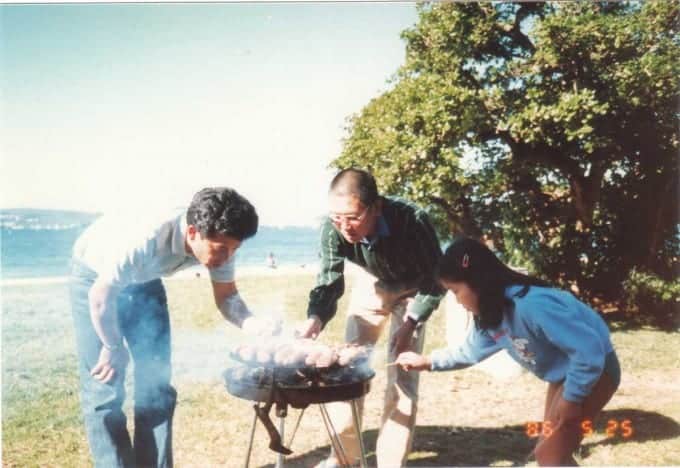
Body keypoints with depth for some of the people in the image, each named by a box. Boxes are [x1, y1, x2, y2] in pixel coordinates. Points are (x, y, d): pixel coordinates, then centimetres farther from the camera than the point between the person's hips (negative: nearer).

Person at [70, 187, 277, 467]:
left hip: (142, 279, 5)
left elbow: (226, 296, -13)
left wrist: (251, 323, -34)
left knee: (156, 384, 2)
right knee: (104, 390, -9)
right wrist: (114, 348, -16)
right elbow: (101, 296, -30)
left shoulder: (218, 241, -24)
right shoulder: (146, 239, -42)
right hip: (95, 275, -5)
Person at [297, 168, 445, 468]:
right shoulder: (332, 229, -32)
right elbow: (329, 282, -22)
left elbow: (436, 280, -25)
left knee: (402, 374, -7)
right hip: (371, 284, 3)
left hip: (413, 289, -3)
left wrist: (411, 323, -34)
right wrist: (316, 318, -42)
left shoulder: (413, 222, -39)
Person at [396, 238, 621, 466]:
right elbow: (471, 351, 16)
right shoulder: (492, 315, -2)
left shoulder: (531, 305, -34)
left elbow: (589, 349, -32)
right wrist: (426, 362, 11)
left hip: (595, 370, -9)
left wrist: (570, 399, -22)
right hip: (565, 374, 9)